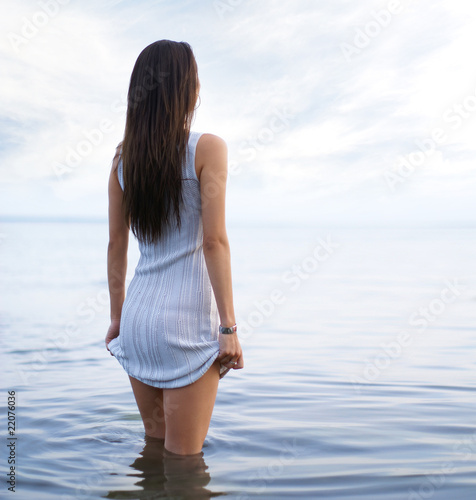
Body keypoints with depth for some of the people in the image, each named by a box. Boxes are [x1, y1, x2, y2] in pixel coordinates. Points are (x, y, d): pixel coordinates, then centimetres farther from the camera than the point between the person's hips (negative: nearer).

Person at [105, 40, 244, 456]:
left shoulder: (124, 157, 8)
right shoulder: (208, 148, -7)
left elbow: (116, 245, 10)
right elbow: (214, 242, -13)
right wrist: (229, 327, -11)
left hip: (138, 315, 6)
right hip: (188, 318, -6)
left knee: (155, 443, 21)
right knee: (184, 459, 4)